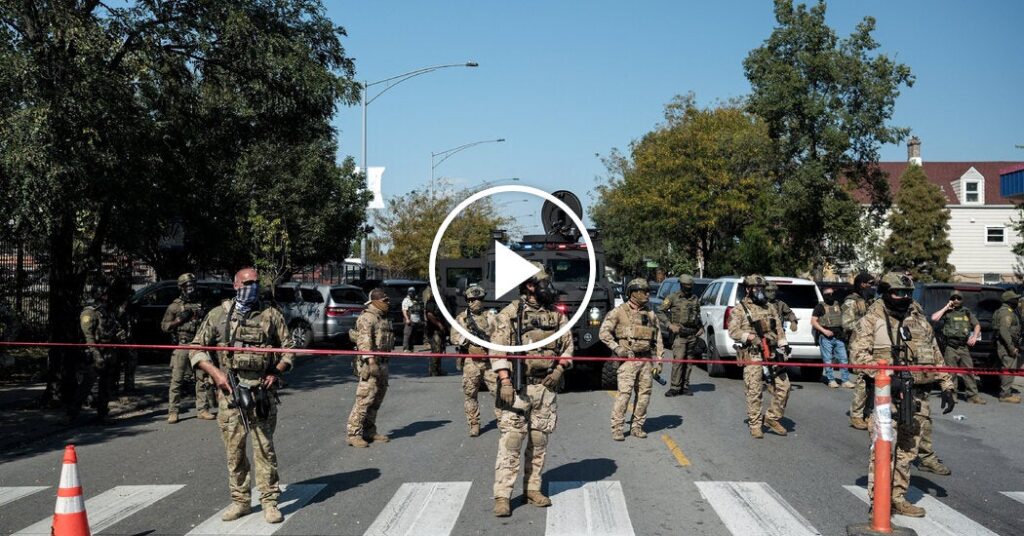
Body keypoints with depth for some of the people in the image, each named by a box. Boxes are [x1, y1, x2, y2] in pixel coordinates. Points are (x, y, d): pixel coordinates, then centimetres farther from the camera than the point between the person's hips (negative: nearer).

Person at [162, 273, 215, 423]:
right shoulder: (175, 306, 2)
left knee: (203, 379, 3)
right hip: (182, 347, -4)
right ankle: (173, 412, 1)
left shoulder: (199, 305, 15)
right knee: (176, 380, -3)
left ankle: (202, 409, 11)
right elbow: (164, 326, 1)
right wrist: (179, 319, -10)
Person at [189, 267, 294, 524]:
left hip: (262, 393, -1)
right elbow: (197, 348, 8)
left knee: (264, 447, -1)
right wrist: (215, 373, -5)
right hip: (229, 391, 1)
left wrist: (277, 372, -3)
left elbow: (288, 347, 11)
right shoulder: (218, 315, 6)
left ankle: (269, 502, 6)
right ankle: (240, 501, 17)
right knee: (234, 449, 6)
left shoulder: (271, 315, 6)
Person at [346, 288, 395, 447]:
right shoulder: (367, 317, -11)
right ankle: (354, 433, -10)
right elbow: (364, 340, -23)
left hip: (382, 362, 10)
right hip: (371, 363, -10)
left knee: (377, 397, 13)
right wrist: (370, 360, -33)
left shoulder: (383, 318, 20)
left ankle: (369, 431, 22)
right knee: (365, 397, -12)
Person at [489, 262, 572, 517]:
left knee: (539, 442, 9)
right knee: (510, 441, -7)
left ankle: (533, 489, 20)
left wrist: (559, 370, -1)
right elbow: (498, 350, -8)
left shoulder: (557, 315, 10)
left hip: (546, 387, 5)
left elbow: (567, 345, 16)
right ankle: (502, 496, -5)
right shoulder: (510, 313, -4)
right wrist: (505, 382, -16)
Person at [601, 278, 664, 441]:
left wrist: (658, 361, 8)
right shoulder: (619, 312, 0)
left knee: (644, 394, 4)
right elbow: (604, 332, -3)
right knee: (624, 393, -11)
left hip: (646, 360, 5)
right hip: (628, 359, -5)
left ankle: (637, 426, 16)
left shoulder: (651, 314, 14)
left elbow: (658, 340, 16)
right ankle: (617, 428, -6)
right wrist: (617, 348, -12)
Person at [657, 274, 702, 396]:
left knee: (688, 361, 7)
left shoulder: (695, 300, 14)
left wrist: (701, 328, 12)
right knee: (678, 359, -13)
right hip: (679, 334, -5)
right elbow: (660, 312, 0)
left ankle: (684, 386, 14)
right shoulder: (673, 297, -1)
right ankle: (675, 387, -10)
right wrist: (670, 325, -10)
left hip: (692, 334, 5)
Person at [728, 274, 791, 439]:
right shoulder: (740, 309, 1)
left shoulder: (770, 308, 18)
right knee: (754, 391, -4)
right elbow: (733, 331, -6)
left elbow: (779, 328, 20)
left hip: (772, 353, 5)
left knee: (783, 386, 2)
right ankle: (755, 425, 6)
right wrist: (750, 337, -19)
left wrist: (784, 344, 7)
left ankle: (772, 418, 17)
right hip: (752, 356, -5)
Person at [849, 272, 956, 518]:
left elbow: (936, 357, 19)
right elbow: (858, 352, -11)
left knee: (907, 450, 10)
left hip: (917, 397, 5)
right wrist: (885, 375, -21)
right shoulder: (872, 320, -1)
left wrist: (947, 387, 12)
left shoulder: (920, 321, 15)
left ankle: (898, 498, 21)